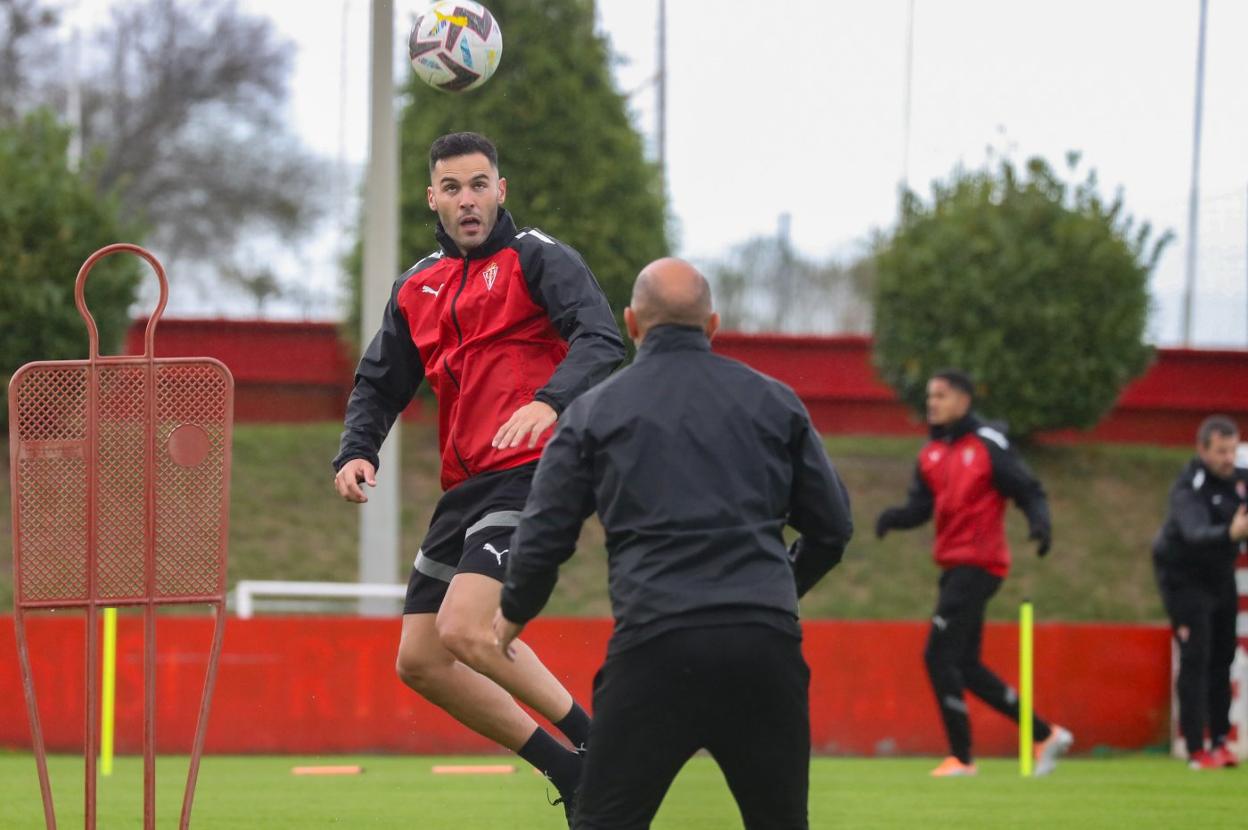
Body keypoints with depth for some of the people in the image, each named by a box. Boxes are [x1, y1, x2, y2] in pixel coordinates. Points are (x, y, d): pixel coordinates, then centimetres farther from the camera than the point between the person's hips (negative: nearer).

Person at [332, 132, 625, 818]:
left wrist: (549, 401, -34)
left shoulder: (534, 258, -2)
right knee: (420, 662, 5)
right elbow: (379, 383, 23)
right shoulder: (417, 288, 18)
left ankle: (597, 742, -10)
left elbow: (601, 339, -16)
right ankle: (567, 771, 13)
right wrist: (356, 452, 2)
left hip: (531, 471, -8)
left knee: (464, 630, -25)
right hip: (464, 489, 8)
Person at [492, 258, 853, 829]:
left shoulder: (595, 411, 8)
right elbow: (832, 525, 17)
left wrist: (512, 616, 26)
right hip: (765, 643, 2)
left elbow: (544, 535, 7)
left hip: (655, 646, -2)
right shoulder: (775, 402, 13)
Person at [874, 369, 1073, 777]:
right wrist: (893, 517, -12)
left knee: (940, 655, -13)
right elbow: (920, 506, 8)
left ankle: (961, 756, -5)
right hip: (953, 566, 9)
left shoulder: (989, 445, -7)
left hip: (978, 565, -9)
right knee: (965, 666, 11)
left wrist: (1040, 523, -25)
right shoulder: (930, 454, 14)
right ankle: (1046, 735, 20)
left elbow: (1029, 491, -6)